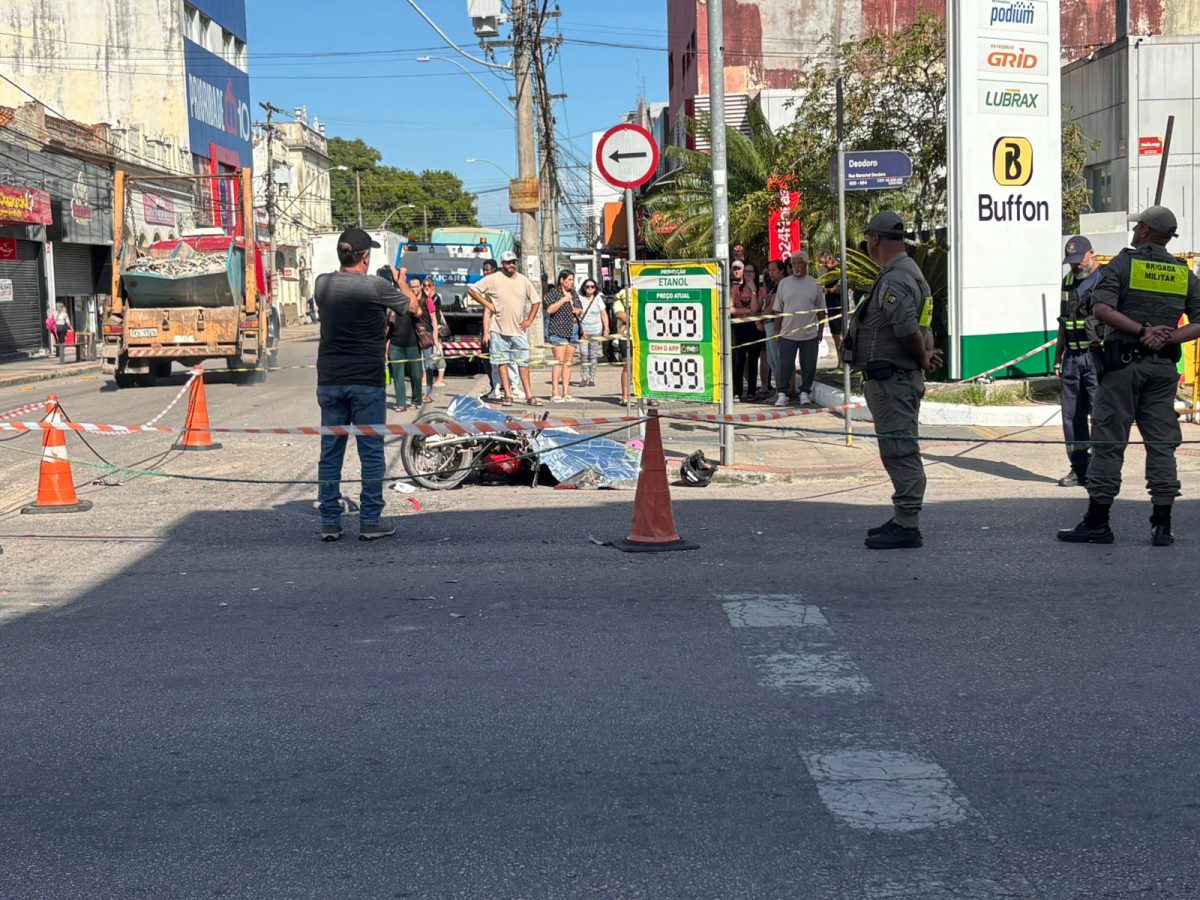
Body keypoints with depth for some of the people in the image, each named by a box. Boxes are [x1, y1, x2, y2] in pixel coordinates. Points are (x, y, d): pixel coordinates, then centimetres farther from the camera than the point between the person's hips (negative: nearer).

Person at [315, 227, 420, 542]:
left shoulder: (322, 284, 2)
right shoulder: (376, 287, -11)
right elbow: (413, 307, 5)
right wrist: (401, 282, 25)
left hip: (329, 381, 4)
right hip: (367, 381, -4)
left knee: (330, 451, 8)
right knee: (371, 451, 3)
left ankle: (329, 522, 11)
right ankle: (370, 521, 5)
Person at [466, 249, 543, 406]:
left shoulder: (524, 281, 8)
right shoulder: (493, 279, -2)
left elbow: (536, 301, 17)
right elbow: (471, 289, 0)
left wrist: (529, 320, 6)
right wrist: (486, 304, -6)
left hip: (519, 330, 2)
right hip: (499, 329, -2)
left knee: (523, 362, 3)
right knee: (502, 362, 2)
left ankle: (529, 396, 6)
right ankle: (508, 395, 6)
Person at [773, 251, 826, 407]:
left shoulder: (815, 284, 3)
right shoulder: (784, 283, 5)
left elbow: (821, 310, 6)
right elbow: (778, 310, 7)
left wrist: (820, 331, 2)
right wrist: (778, 331, 3)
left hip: (810, 334, 0)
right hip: (787, 334, 0)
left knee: (808, 366, 5)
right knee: (785, 365, 0)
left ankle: (805, 392, 18)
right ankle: (782, 394, 8)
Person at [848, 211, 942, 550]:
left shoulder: (894, 280, -18)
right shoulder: (910, 271, 17)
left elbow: (907, 330, -27)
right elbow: (917, 326, 21)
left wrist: (923, 359, -11)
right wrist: (926, 355, 7)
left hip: (891, 379, -11)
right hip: (899, 378, 11)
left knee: (899, 452, -8)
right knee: (901, 452, 17)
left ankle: (906, 526, -6)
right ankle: (904, 519, 26)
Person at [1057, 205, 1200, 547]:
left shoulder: (1122, 264, -2)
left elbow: (1101, 308, -16)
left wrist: (1141, 331, -14)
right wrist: (1168, 338, -7)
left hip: (1123, 363, -4)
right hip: (1163, 368, 4)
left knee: (1109, 442, 0)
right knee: (1162, 444, 6)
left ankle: (1097, 522, 2)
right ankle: (1162, 525, 5)